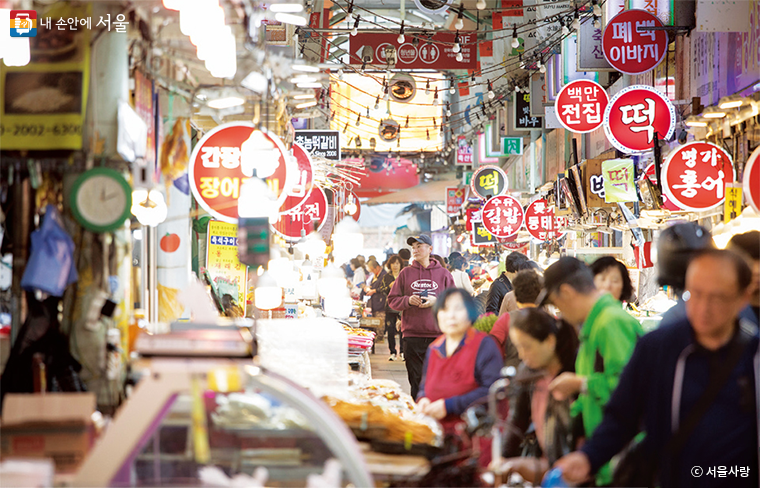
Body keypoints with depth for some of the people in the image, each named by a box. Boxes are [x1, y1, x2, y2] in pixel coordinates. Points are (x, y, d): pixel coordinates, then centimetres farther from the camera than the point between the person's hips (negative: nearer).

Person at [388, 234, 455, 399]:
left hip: (438, 335, -1)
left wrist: (436, 301, -10)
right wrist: (408, 300, -9)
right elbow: (392, 300, 10)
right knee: (416, 380, 2)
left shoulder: (443, 274, 7)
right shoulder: (406, 273, 9)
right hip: (412, 335, 1)